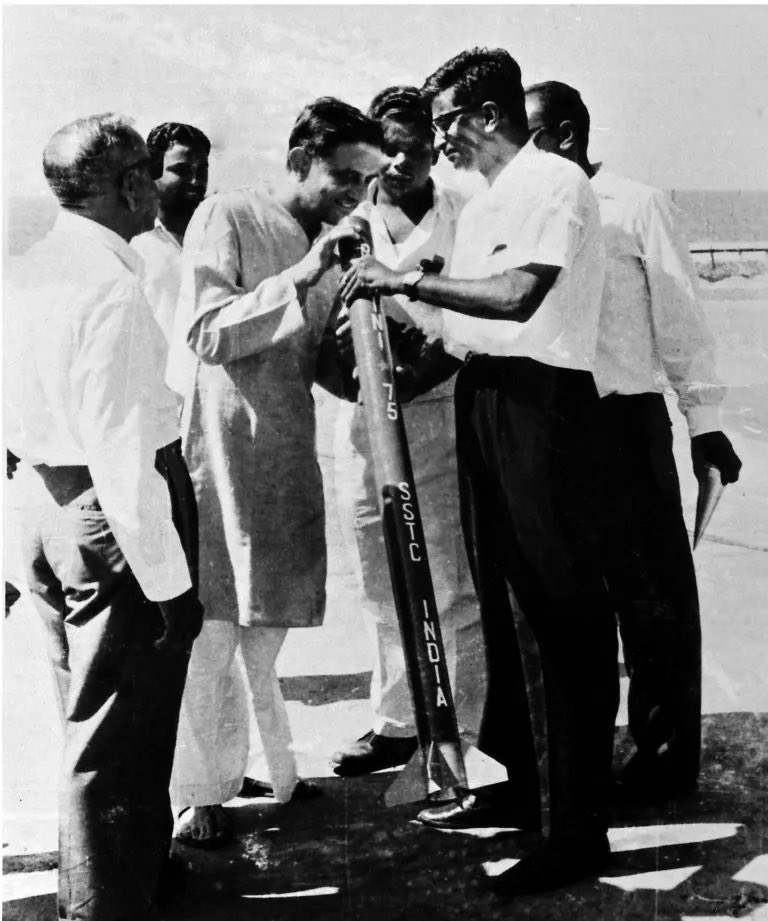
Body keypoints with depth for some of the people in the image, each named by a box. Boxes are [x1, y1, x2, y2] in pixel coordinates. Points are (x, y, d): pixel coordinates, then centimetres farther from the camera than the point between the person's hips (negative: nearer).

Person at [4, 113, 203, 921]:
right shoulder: (111, 287, -20)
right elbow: (122, 453, -23)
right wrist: (169, 579, -19)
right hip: (111, 514, -9)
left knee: (89, 716, 23)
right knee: (118, 735, 2)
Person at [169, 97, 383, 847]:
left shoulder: (327, 244, 14)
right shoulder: (226, 219, -6)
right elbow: (208, 332, -17)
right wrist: (302, 277, -24)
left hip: (289, 456, 6)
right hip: (222, 454, -6)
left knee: (268, 626, 12)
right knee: (211, 628, -3)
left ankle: (263, 765, 24)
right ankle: (199, 794, 7)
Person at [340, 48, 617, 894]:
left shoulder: (552, 183, -9)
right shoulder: (481, 206, 19)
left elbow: (518, 296, -24)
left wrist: (406, 281, -21)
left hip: (540, 399, -10)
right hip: (481, 399, 10)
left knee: (558, 610, -7)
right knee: (504, 604, 15)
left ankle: (576, 829, -1)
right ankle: (513, 785, 28)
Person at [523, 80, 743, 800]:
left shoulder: (636, 207, -1)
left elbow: (679, 316, -1)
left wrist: (704, 419, -4)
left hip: (624, 417, -5)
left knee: (652, 589, 1)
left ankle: (665, 753, 12)